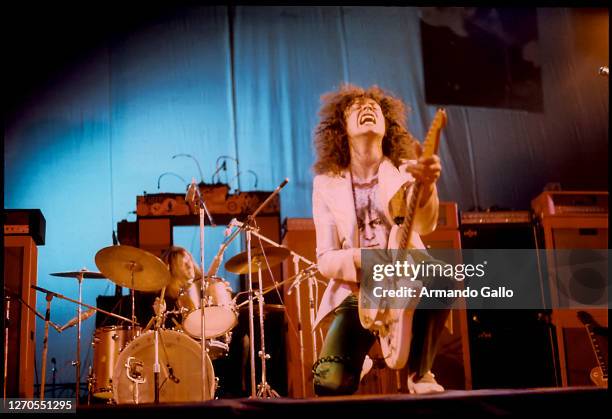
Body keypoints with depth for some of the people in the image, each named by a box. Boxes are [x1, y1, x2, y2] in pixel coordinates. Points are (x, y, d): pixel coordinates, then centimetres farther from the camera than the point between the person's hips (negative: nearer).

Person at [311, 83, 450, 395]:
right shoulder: (326, 184, 4)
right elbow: (325, 259, 0)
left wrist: (426, 185, -43)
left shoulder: (406, 171, 2)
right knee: (331, 383, -24)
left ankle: (420, 375, -14)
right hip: (357, 294, 0)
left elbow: (424, 225, -20)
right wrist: (362, 259, -23)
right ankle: (359, 360, 14)